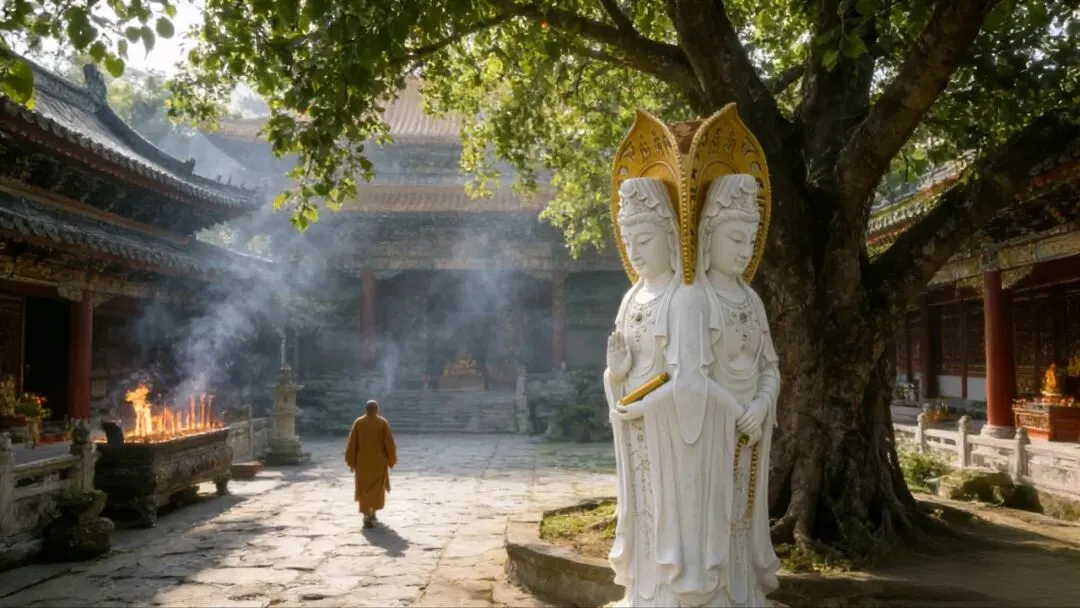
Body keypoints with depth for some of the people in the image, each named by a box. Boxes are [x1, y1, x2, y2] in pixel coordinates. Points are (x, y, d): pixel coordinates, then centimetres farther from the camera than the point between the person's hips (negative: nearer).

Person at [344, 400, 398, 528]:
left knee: (364, 488, 7)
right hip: (378, 461, -1)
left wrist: (351, 461, 6)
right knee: (377, 487, 16)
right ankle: (371, 513, 21)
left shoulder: (358, 422, -3)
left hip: (362, 461, 1)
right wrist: (391, 460, 5)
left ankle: (368, 516, -3)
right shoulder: (383, 422, -6)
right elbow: (389, 443, -6)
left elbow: (351, 443, -2)